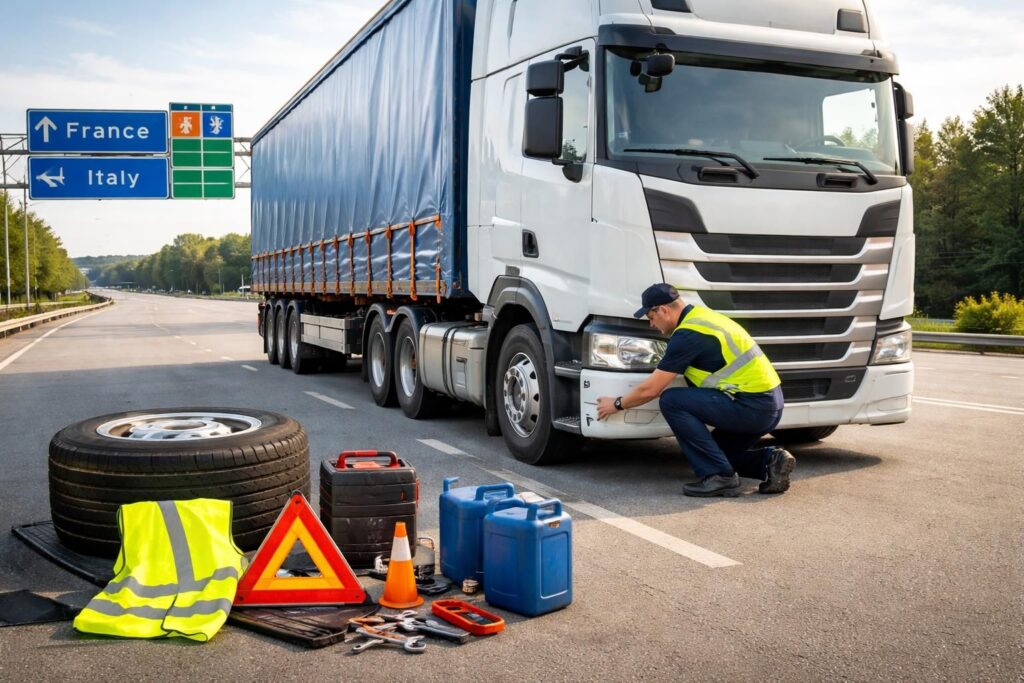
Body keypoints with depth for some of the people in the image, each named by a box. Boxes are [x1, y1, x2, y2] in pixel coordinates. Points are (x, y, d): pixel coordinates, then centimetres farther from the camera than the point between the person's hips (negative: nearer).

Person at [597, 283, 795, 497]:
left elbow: (650, 390, -10)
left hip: (750, 406, -10)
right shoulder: (701, 316, 14)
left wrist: (617, 404, 6)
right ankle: (769, 460, 5)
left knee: (671, 401, -10)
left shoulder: (687, 334, -14)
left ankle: (719, 476, -10)